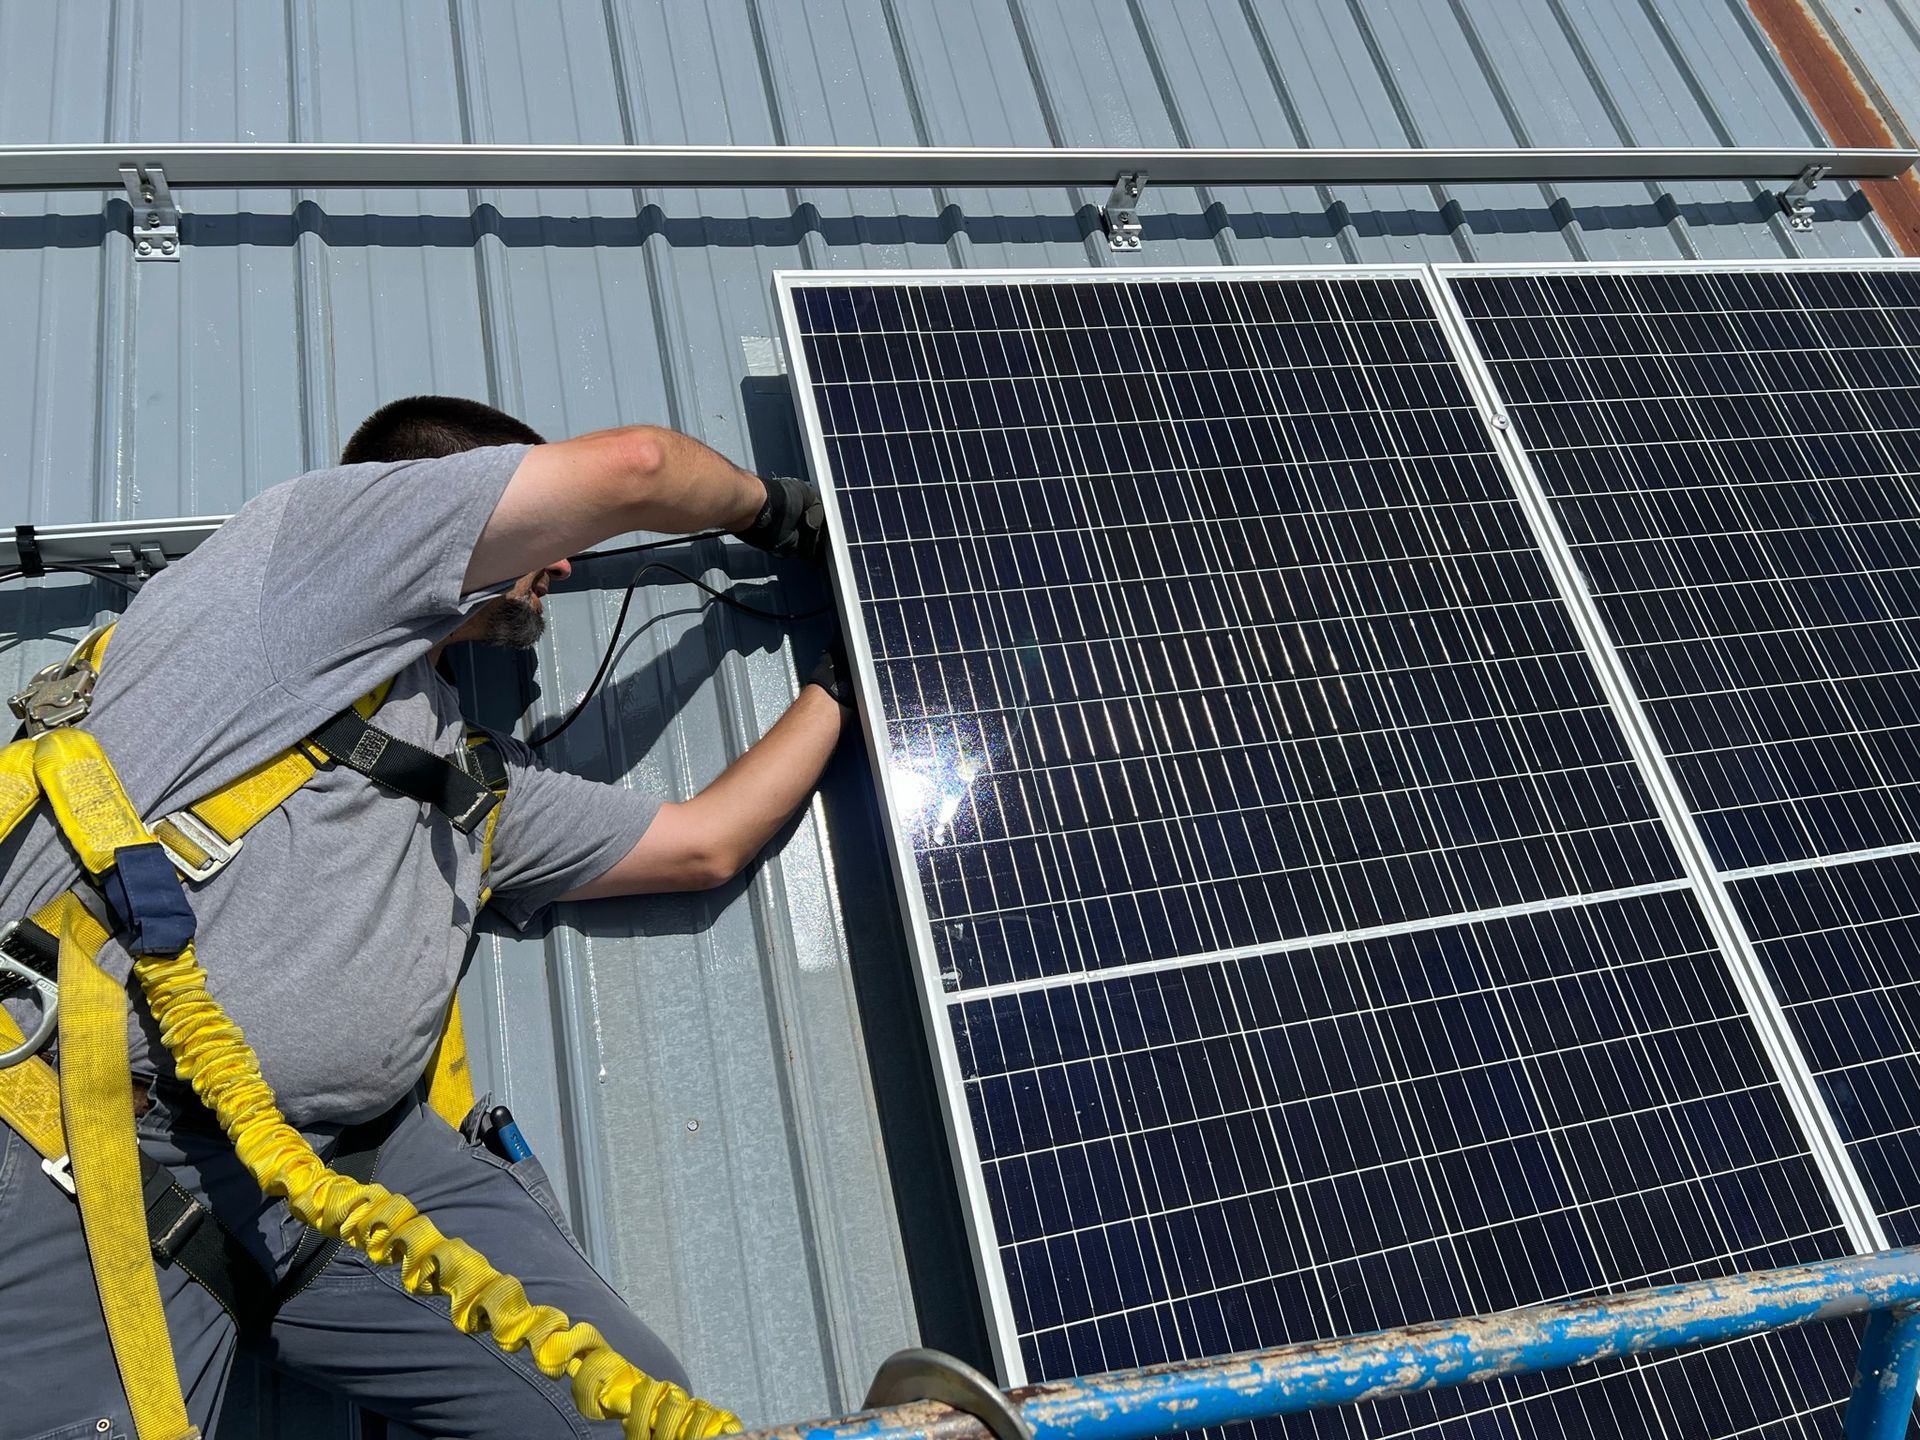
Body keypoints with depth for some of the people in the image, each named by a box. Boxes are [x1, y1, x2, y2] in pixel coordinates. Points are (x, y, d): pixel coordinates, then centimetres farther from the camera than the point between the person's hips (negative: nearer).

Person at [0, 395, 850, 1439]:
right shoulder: (321, 522, 7)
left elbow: (701, 844, 31)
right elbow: (630, 467, 1)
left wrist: (841, 679, 40)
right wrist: (768, 505, 24)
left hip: (353, 1155, 7)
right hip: (92, 1147, -6)